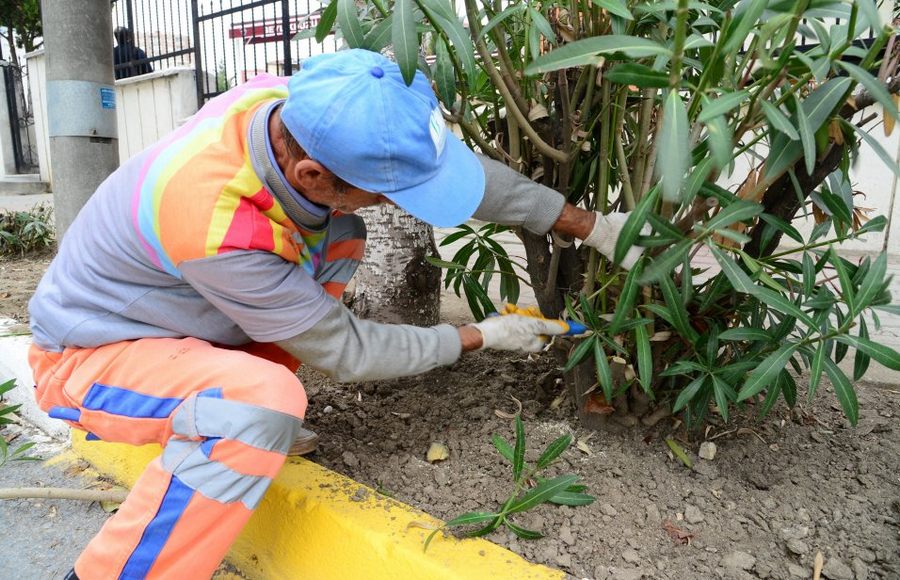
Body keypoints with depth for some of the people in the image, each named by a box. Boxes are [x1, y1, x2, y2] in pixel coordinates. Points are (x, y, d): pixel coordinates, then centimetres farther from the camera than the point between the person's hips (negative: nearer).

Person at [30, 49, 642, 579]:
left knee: (340, 238, -6)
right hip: (89, 355, -7)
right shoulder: (217, 229, -39)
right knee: (266, 399, -35)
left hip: (175, 317, 7)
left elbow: (455, 164, -11)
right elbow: (343, 349, -25)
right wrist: (480, 336, -13)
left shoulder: (303, 108, -20)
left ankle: (254, 421, 3)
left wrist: (589, 224, -6)